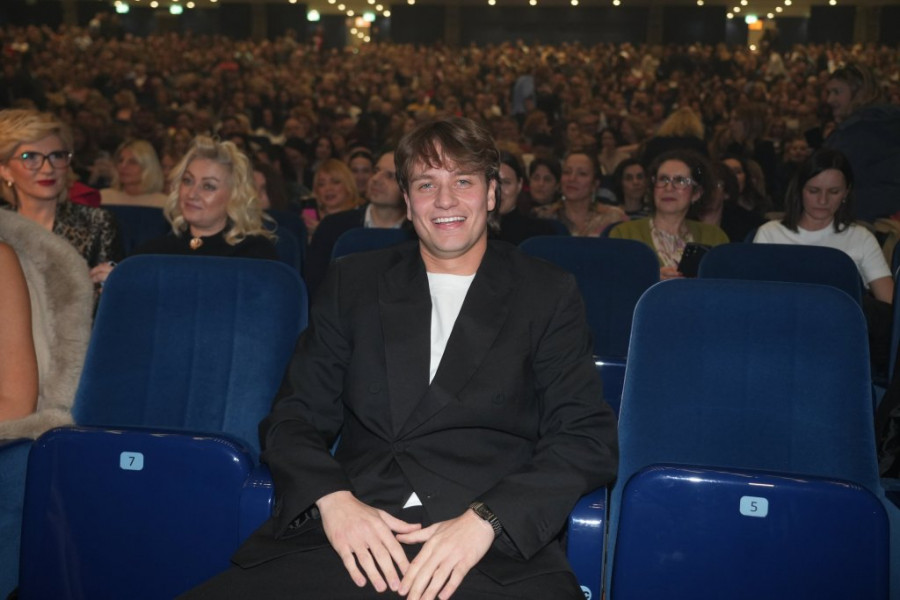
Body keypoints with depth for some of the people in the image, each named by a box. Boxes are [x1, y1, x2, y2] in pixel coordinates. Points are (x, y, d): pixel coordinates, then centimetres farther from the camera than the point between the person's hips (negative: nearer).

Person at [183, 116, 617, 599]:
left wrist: (485, 519, -13)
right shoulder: (353, 283, 16)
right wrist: (330, 498, -9)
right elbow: (296, 415, 12)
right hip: (353, 537, 2)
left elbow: (589, 438, 3)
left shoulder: (548, 296, 9)